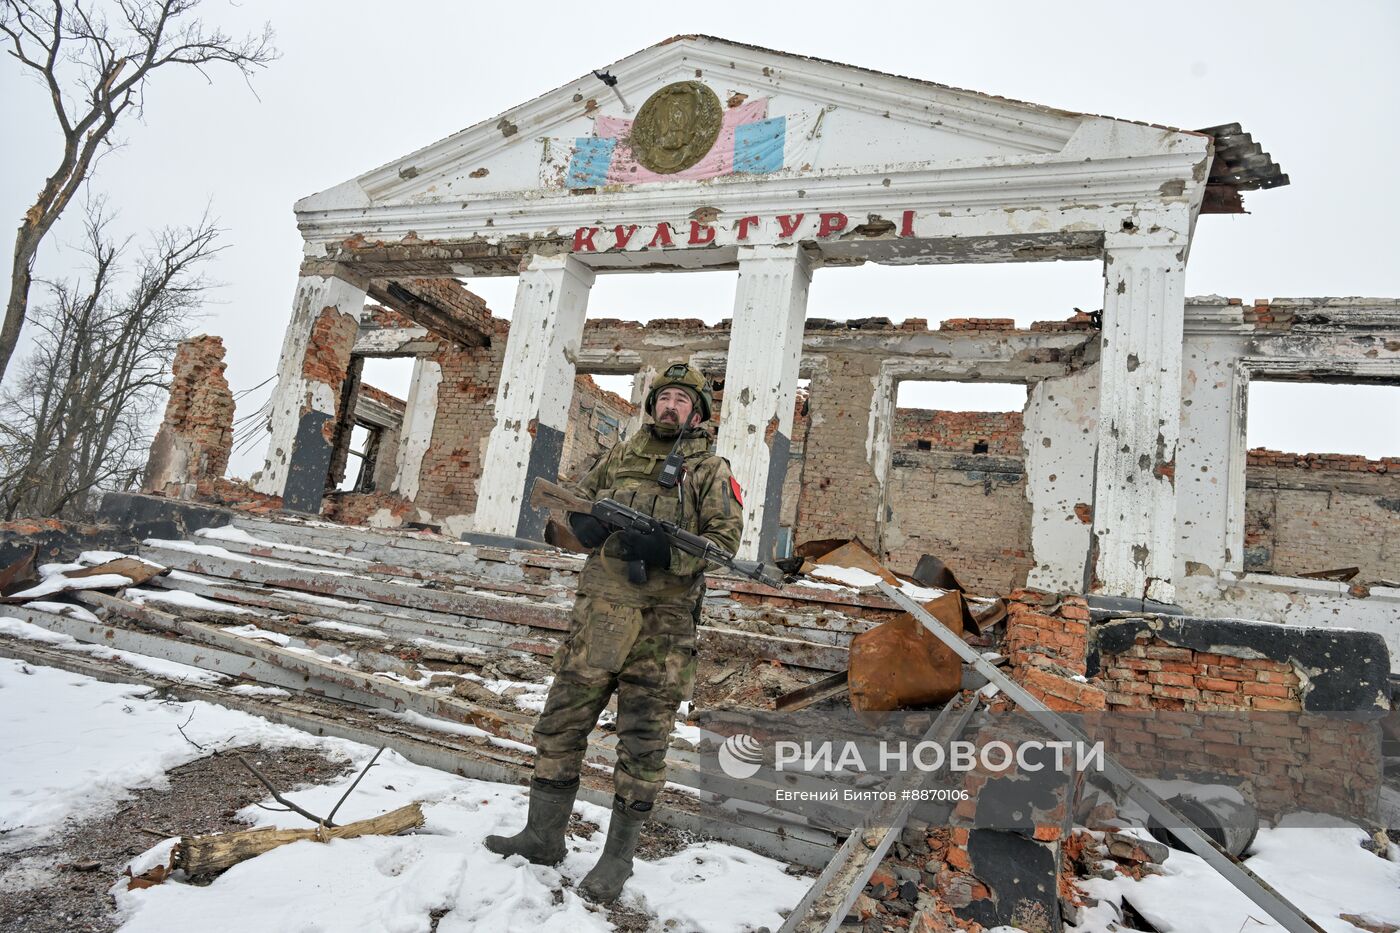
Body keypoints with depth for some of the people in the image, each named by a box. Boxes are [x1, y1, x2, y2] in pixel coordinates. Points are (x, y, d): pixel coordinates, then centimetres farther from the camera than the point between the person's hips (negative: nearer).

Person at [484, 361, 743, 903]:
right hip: (599, 610, 5)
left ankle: (618, 856, 18)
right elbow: (577, 498, 22)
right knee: (561, 721, 9)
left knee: (643, 742, 3)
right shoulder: (622, 456, 15)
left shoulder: (711, 471, 2)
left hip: (662, 621, -4)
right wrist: (584, 522, -2)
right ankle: (543, 836, 25)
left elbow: (725, 538, -7)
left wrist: (663, 551, -22)